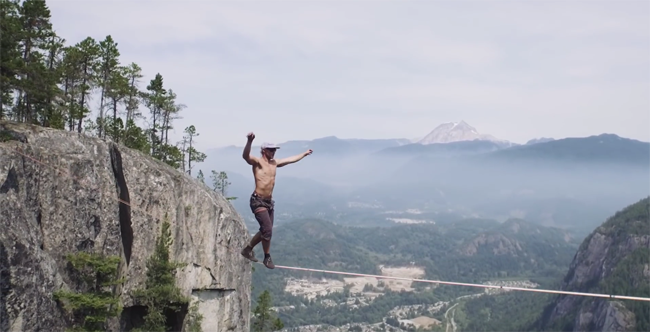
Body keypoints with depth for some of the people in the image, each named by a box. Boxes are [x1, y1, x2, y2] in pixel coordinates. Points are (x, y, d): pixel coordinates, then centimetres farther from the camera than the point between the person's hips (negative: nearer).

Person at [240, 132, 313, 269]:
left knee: (266, 230, 11)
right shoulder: (257, 162, -9)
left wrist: (304, 154, 36)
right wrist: (249, 141, -48)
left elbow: (291, 159, 26)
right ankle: (267, 257, 5)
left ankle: (248, 249, 27)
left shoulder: (274, 163, 12)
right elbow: (245, 156, -30)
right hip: (258, 201, -8)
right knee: (268, 230, -12)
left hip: (269, 201, 8)